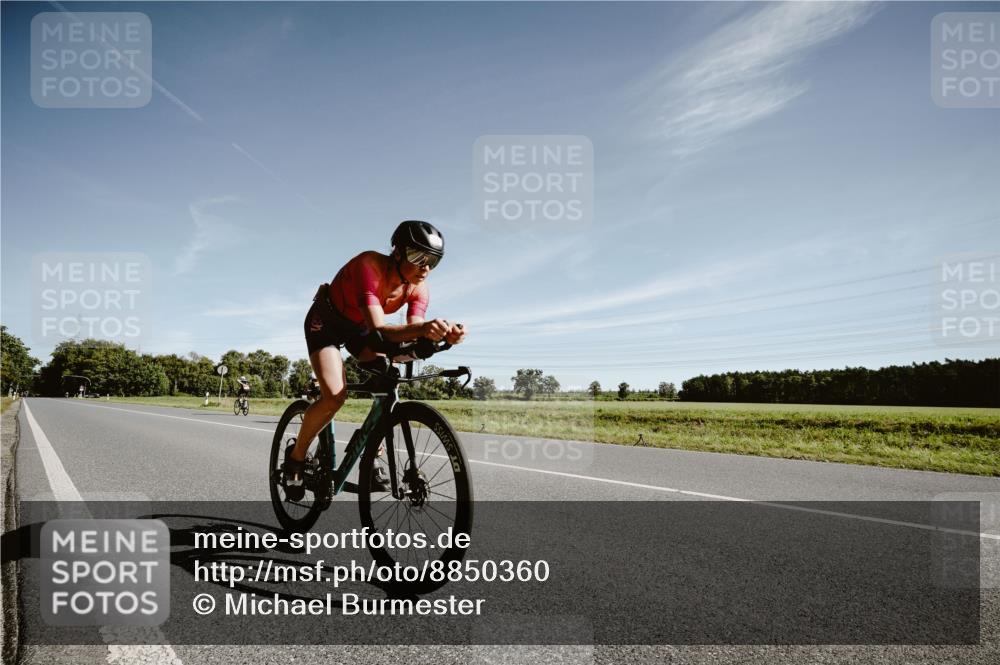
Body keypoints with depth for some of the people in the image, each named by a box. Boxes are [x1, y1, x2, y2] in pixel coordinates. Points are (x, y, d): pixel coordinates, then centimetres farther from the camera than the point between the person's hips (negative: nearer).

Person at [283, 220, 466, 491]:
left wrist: (443, 334, -51)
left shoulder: (419, 289, -19)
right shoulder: (369, 266, -37)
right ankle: (295, 456, 2)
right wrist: (422, 328, -63)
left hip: (359, 327, 5)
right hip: (326, 323, -5)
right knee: (335, 396, -22)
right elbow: (378, 329, -45)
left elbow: (414, 336, -29)